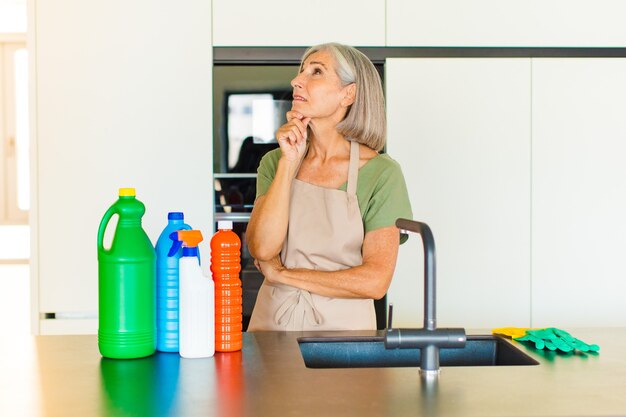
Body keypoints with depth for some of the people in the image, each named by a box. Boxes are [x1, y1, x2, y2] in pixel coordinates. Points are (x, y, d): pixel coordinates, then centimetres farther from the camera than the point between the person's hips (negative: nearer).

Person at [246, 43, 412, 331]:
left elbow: (375, 282, -11)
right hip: (274, 321, 2)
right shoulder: (275, 161, 6)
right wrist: (289, 163, -9)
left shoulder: (381, 172, -6)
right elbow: (262, 249, -8)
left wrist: (281, 274, -6)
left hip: (341, 328, -2)